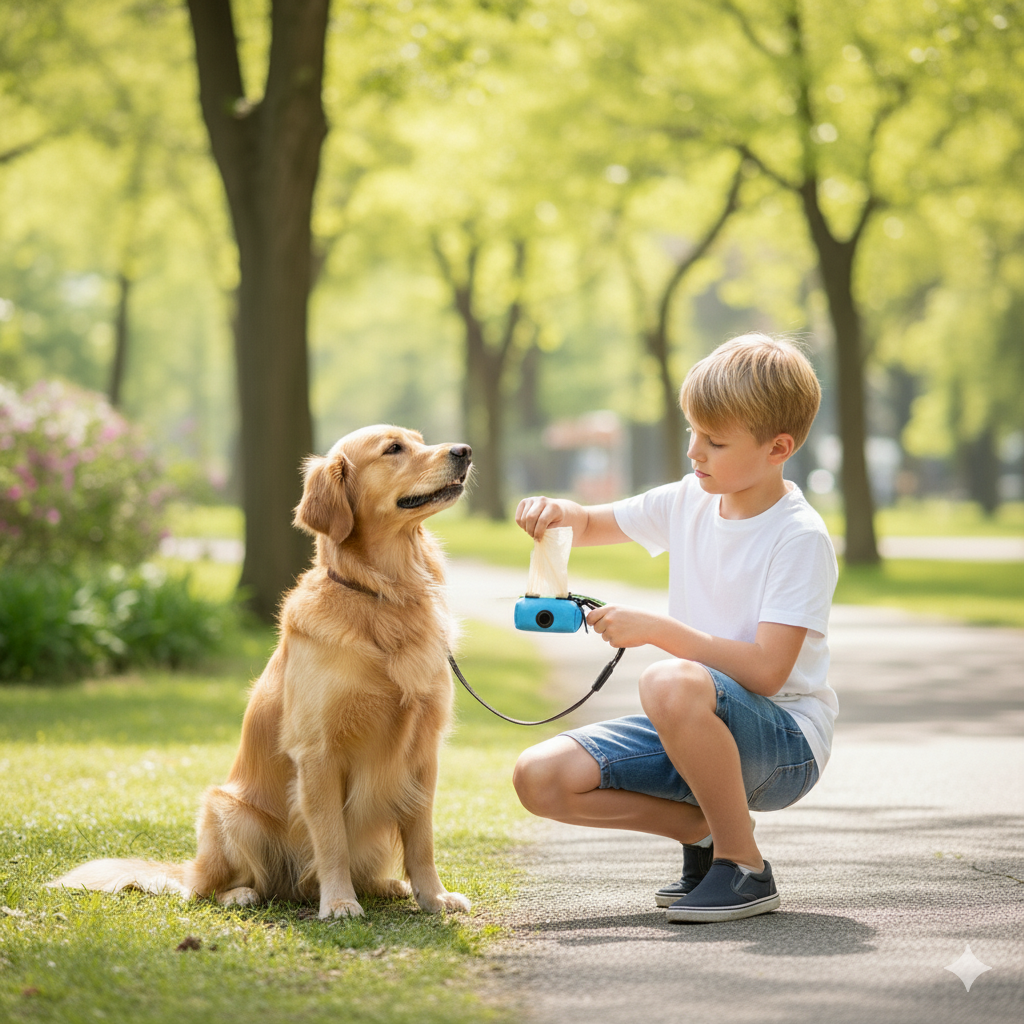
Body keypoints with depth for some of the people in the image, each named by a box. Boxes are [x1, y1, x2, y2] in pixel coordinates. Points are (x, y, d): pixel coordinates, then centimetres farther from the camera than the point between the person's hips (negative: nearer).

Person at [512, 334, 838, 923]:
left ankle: (745, 867, -19)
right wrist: (559, 512, -5)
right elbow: (592, 526, 19)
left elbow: (766, 671, -25)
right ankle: (706, 829, 6)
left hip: (785, 737, -7)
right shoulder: (690, 500, 5)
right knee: (541, 778, -11)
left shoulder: (801, 538, -16)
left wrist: (654, 629, -25)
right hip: (701, 725, 7)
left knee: (670, 682, -39)